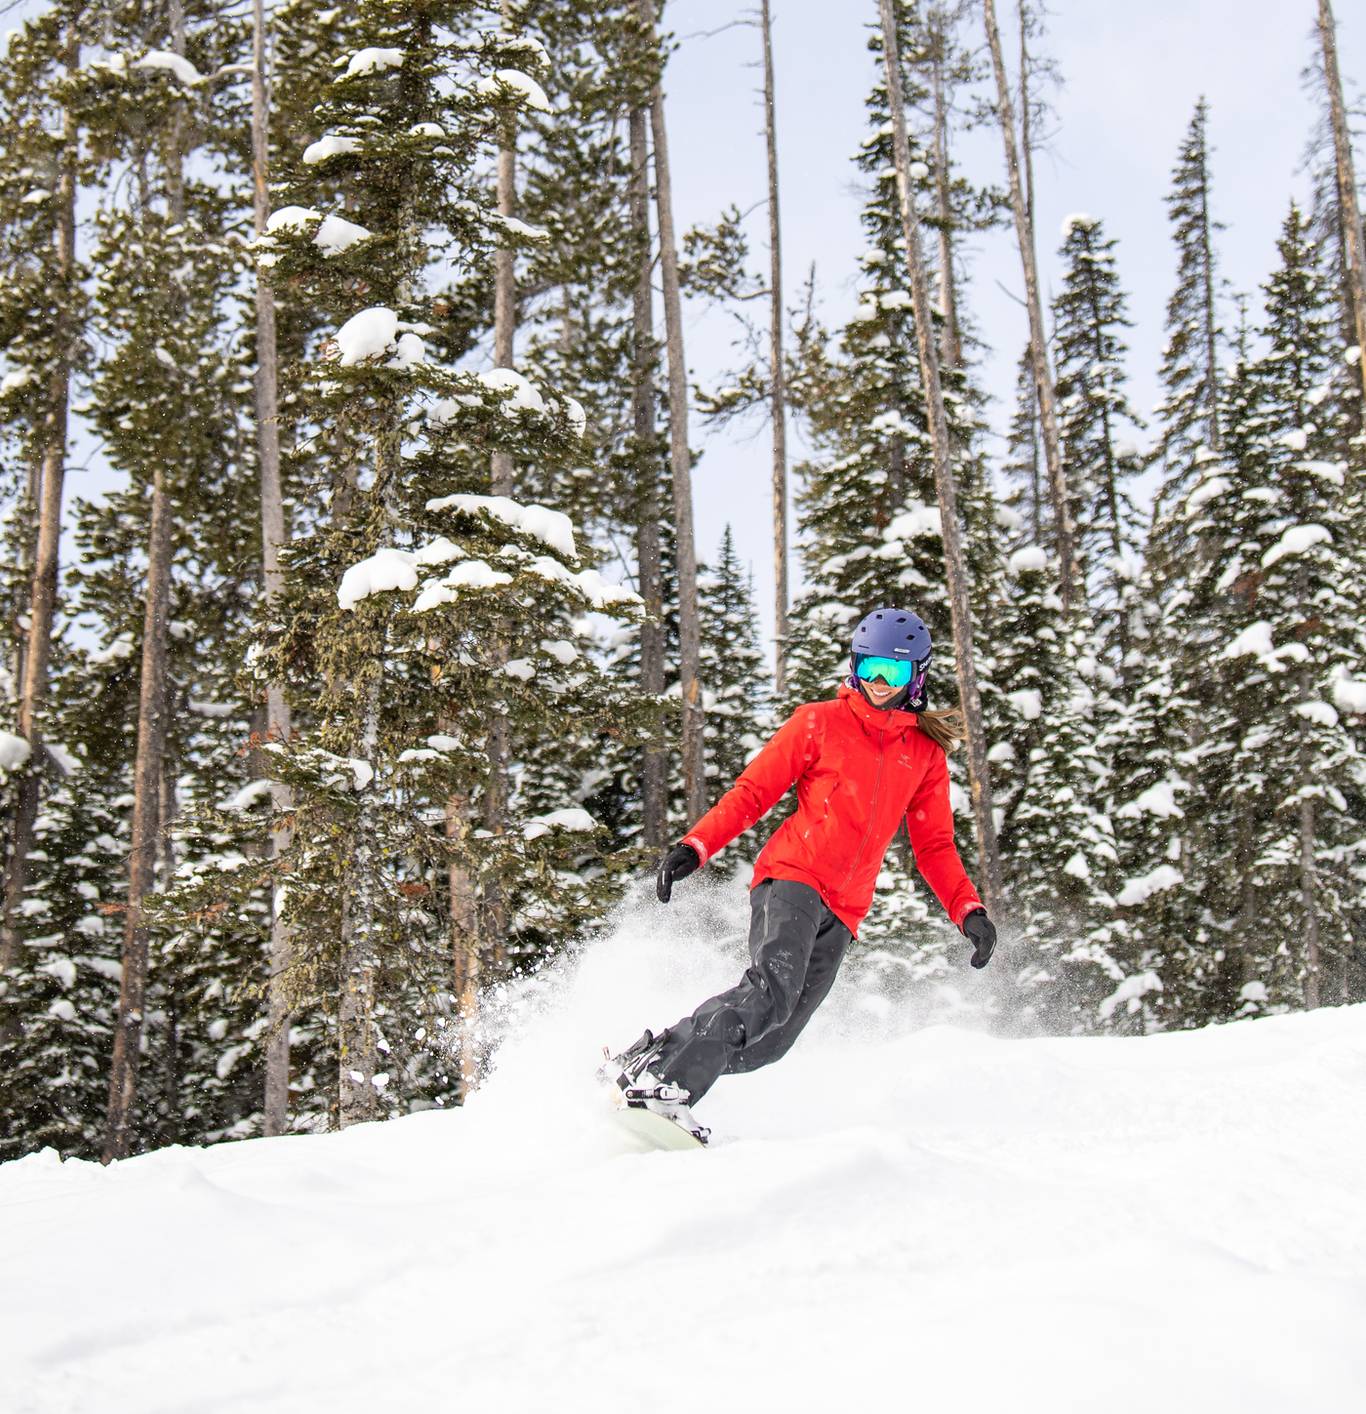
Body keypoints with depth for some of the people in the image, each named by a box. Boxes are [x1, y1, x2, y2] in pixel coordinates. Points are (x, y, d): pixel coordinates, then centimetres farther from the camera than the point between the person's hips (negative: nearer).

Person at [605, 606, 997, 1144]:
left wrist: (968, 910, 4)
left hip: (842, 916, 4)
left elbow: (935, 847, 19)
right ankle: (662, 1083, -25)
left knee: (770, 1042, -9)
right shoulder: (818, 723, 5)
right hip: (792, 877, -4)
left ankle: (658, 1053, 4)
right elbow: (753, 792, 4)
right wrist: (696, 846, -9)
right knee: (773, 987, -30)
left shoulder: (927, 755, 16)